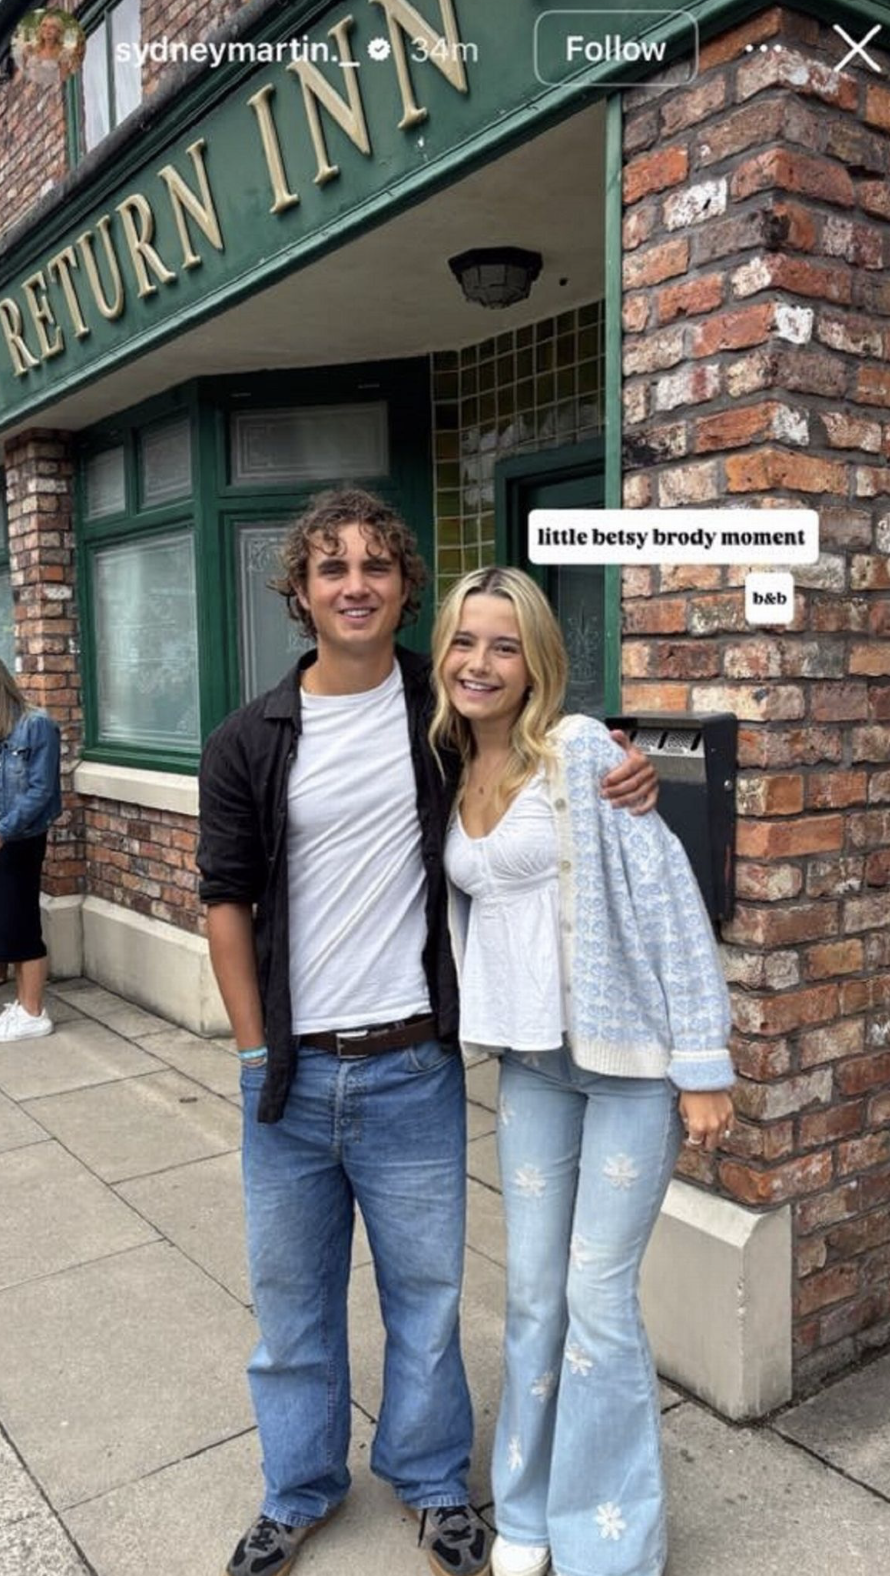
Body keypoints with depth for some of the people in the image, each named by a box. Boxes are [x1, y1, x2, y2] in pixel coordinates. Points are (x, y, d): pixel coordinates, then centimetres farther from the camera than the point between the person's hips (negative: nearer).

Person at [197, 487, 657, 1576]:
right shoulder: (248, 742, -2)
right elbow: (227, 903, 2)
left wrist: (618, 778, -12)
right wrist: (257, 1051, -1)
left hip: (413, 1069, -1)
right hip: (290, 1075, 1)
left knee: (424, 1292, 14)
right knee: (290, 1293, 17)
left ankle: (432, 1484, 40)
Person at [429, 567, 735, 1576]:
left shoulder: (579, 749, -14)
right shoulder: (448, 772, 5)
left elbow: (667, 897, -15)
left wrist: (701, 1063, -15)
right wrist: (475, 1031, 13)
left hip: (626, 1056, -5)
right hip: (528, 1063, 5)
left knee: (597, 1300, 3)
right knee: (532, 1292, 14)